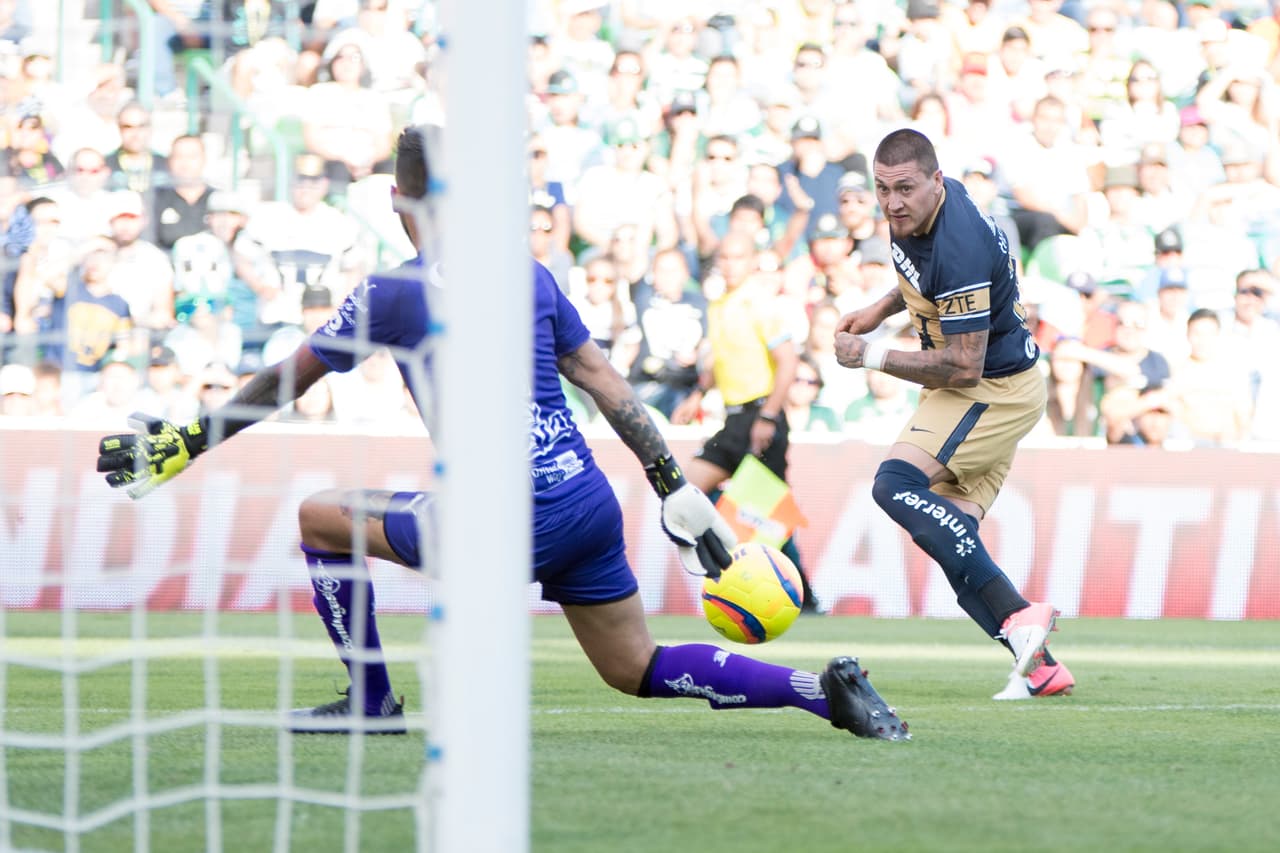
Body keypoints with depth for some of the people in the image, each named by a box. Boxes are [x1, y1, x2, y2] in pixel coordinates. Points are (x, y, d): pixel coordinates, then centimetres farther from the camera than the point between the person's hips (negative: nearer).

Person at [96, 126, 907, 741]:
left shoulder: (396, 292, -3)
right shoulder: (530, 274, 12)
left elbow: (284, 383, 4)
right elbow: (606, 382, 11)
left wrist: (185, 445, 14)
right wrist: (676, 486, 14)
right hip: (592, 506, 6)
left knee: (319, 517, 10)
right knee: (641, 671, 19)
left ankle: (372, 703, 14)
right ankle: (822, 687, 3)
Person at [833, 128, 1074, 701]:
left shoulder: (959, 250, -30)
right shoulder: (916, 214, -1)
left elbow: (963, 366, -26)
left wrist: (873, 356, -20)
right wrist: (881, 309, 10)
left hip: (994, 390, -10)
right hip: (999, 393, 10)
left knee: (896, 485, -24)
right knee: (952, 533, 3)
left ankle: (1016, 614, -30)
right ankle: (1039, 666, 0)